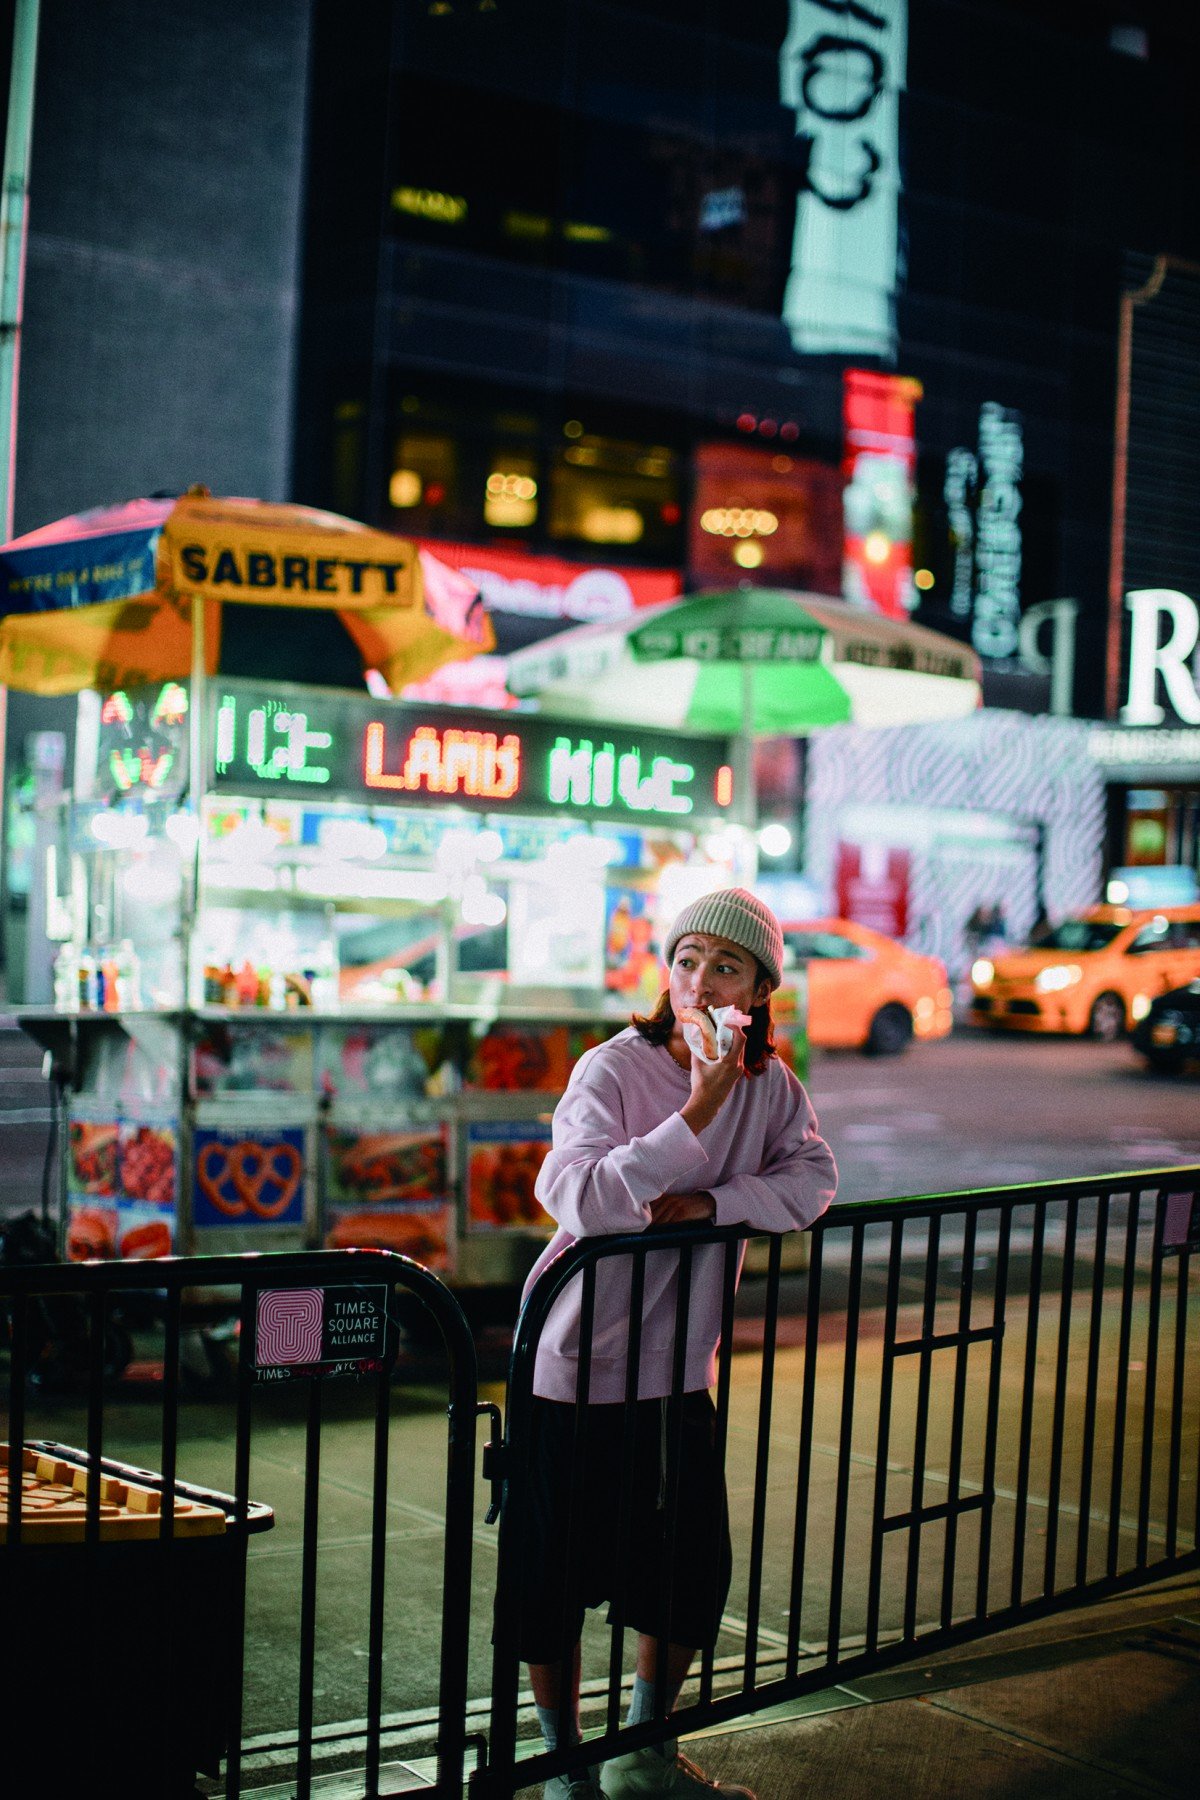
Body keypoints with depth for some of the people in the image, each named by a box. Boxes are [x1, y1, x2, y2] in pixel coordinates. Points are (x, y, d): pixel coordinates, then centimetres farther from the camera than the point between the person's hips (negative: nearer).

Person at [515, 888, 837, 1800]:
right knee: (557, 1581, 4)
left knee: (693, 1571, 13)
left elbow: (812, 1178, -9)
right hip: (577, 1364, -5)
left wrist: (710, 1204, -23)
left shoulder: (770, 1083, -1)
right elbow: (581, 1197, -31)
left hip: (679, 1369, 5)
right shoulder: (613, 1069, -18)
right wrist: (701, 1105, -33)